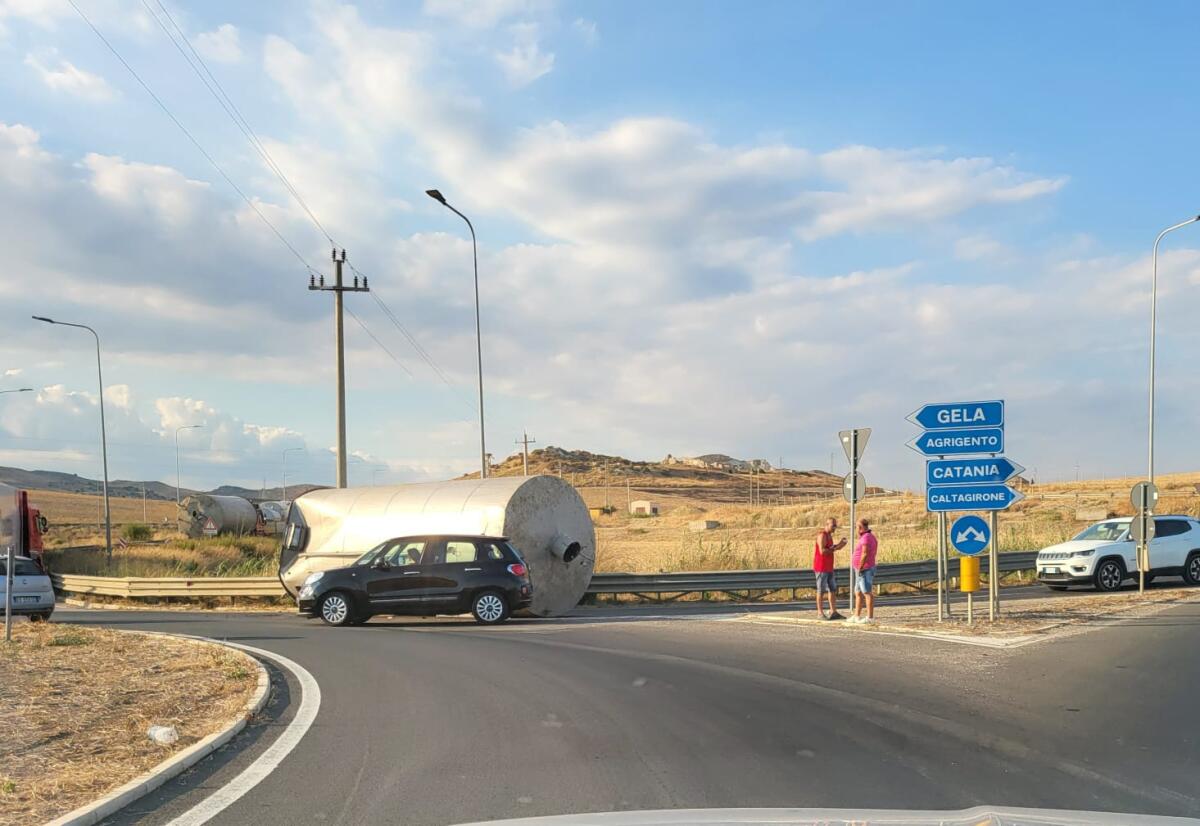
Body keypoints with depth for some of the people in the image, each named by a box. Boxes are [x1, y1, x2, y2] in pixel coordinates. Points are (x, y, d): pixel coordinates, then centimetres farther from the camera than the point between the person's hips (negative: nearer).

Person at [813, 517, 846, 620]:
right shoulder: (822, 535, -16)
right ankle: (820, 613, 2)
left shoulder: (829, 535, 15)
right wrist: (836, 548, -17)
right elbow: (822, 551, -24)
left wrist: (838, 545, 1)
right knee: (821, 590, -3)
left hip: (829, 567, 9)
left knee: (833, 589, 7)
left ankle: (833, 612, 9)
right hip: (821, 567, -9)